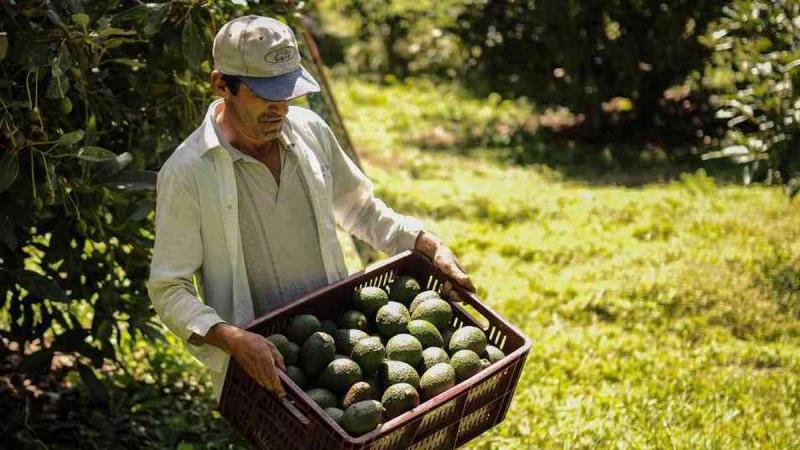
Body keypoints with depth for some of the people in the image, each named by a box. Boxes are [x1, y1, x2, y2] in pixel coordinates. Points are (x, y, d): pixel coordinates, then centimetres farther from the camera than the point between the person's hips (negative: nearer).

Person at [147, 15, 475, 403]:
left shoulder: (310, 131, -2)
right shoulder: (186, 174, -17)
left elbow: (360, 208, 14)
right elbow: (168, 290, -15)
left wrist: (430, 247, 2)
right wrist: (233, 339, -31)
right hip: (257, 360, -4)